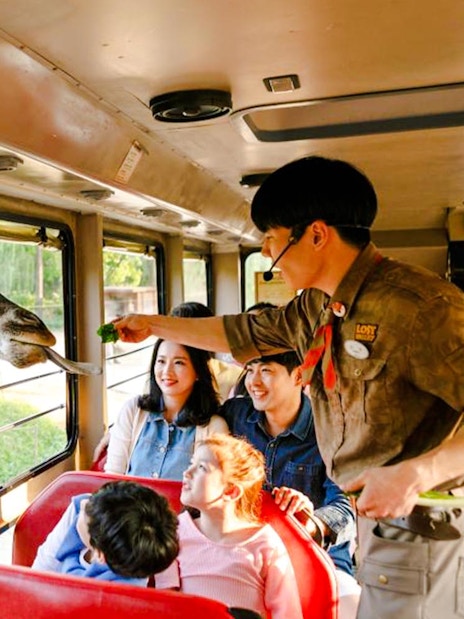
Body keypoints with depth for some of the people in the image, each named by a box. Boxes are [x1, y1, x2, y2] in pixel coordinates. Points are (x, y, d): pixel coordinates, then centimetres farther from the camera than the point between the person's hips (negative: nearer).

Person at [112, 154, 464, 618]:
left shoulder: (414, 305, -26)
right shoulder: (317, 307, 1)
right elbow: (243, 334, 11)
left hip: (420, 528, -7)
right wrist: (153, 326, 17)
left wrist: (416, 474, -31)